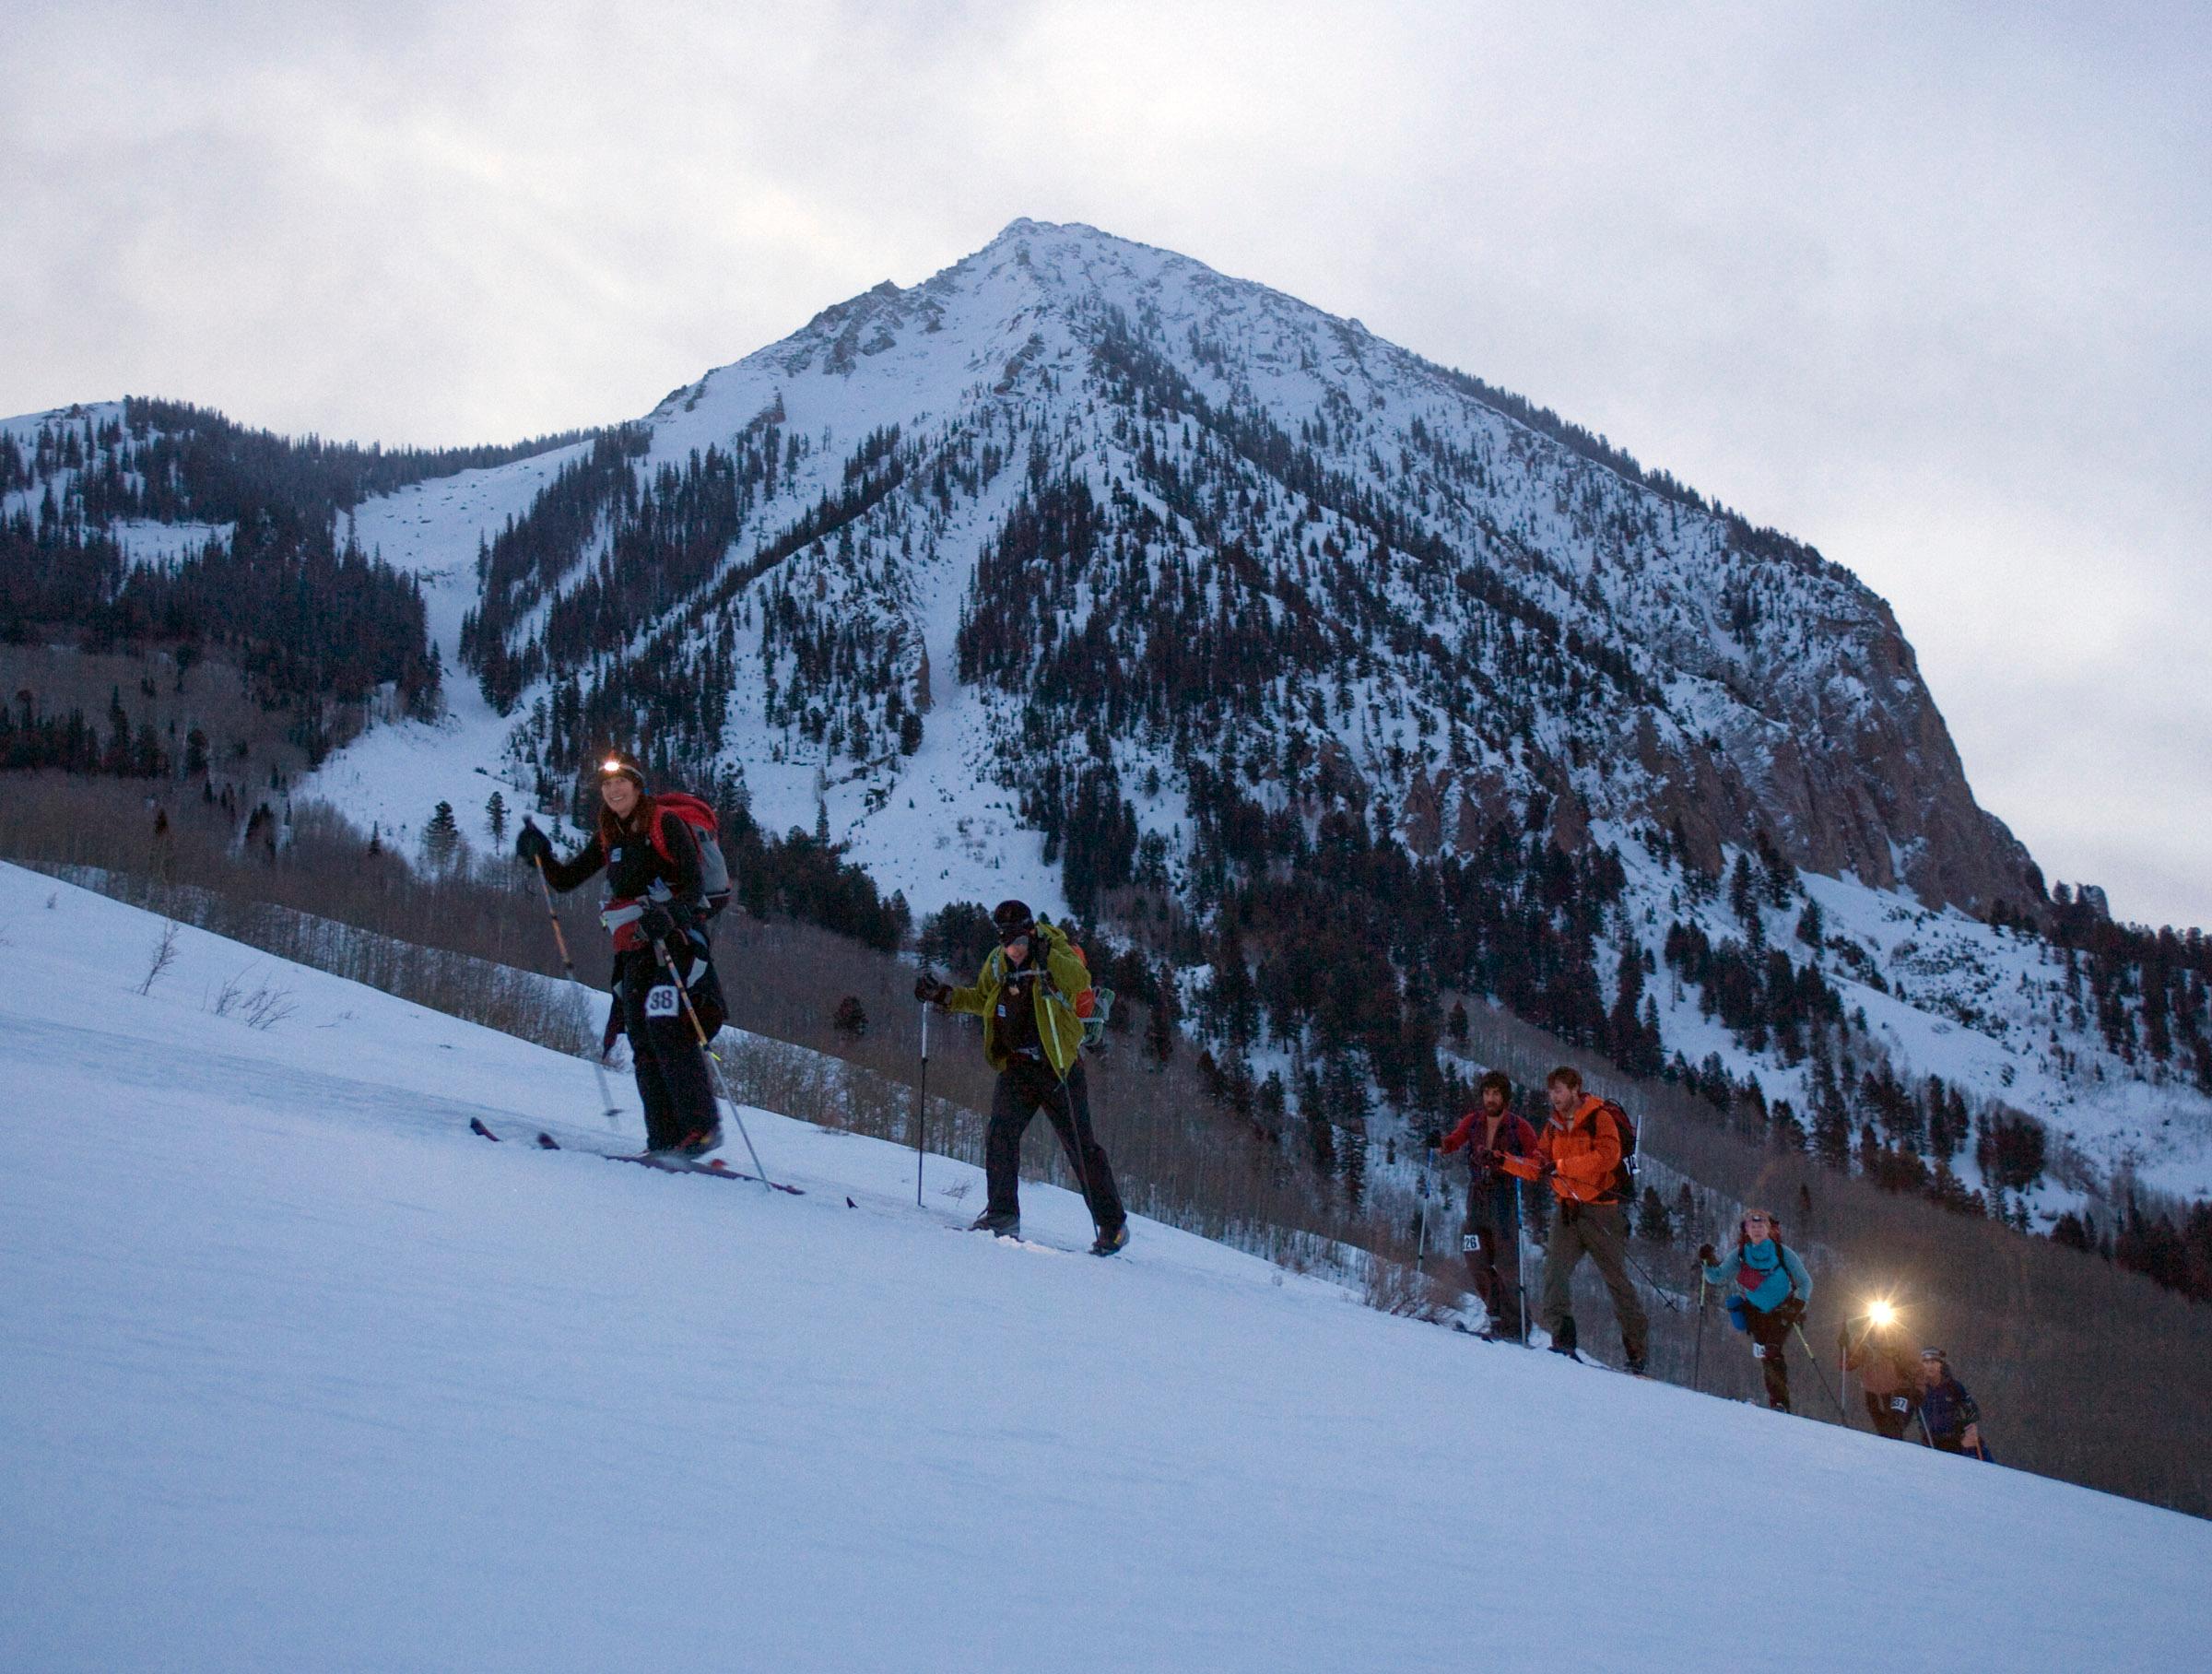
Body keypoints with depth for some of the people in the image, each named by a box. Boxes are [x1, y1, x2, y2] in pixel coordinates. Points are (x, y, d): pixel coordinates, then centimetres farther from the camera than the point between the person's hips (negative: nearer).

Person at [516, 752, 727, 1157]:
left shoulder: (665, 824, -2)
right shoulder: (608, 838, 16)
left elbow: (693, 883, -11)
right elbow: (565, 880, 19)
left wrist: (668, 914, -29)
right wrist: (540, 854, 1)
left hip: (677, 937, -7)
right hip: (634, 949, 7)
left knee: (666, 1027, -21)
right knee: (642, 1042, -2)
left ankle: (702, 1126, -20)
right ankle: (664, 1140, -3)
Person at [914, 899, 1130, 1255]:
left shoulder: (1056, 951, -10)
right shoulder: (996, 963, 6)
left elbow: (1080, 980, -29)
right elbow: (983, 999, 23)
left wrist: (1044, 957, -41)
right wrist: (946, 996, 10)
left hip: (1058, 1065, -4)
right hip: (1016, 1066, 4)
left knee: (1080, 1146, -1)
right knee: (1000, 1133, -15)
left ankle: (1113, 1225, 9)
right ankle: (1003, 1213, -6)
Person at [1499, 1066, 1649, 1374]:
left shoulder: (1600, 1118, -7)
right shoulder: (1554, 1127, 13)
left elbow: (1608, 1156, -22)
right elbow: (1537, 1168, 13)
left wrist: (1561, 1166, -24)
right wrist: (1502, 1162, -1)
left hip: (1601, 1209, -5)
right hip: (1567, 1209, 5)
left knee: (1616, 1279, 0)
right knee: (1555, 1270, -13)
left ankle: (1637, 1351, 7)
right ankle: (1562, 1340, -13)